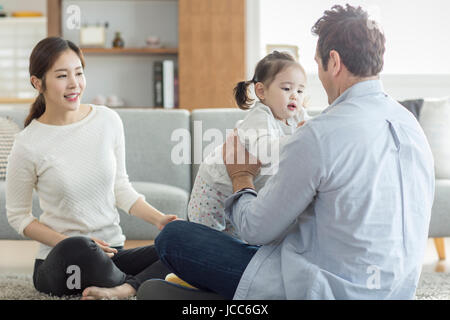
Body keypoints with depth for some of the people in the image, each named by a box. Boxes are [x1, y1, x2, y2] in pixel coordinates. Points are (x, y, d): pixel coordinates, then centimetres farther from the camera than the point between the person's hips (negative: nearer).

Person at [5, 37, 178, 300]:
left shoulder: (108, 120, 2)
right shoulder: (29, 145, -8)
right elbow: (18, 216, 1)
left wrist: (159, 219, -3)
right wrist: (68, 244, -15)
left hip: (112, 254, 4)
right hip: (59, 264, -4)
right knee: (76, 249, -40)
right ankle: (145, 283, -15)